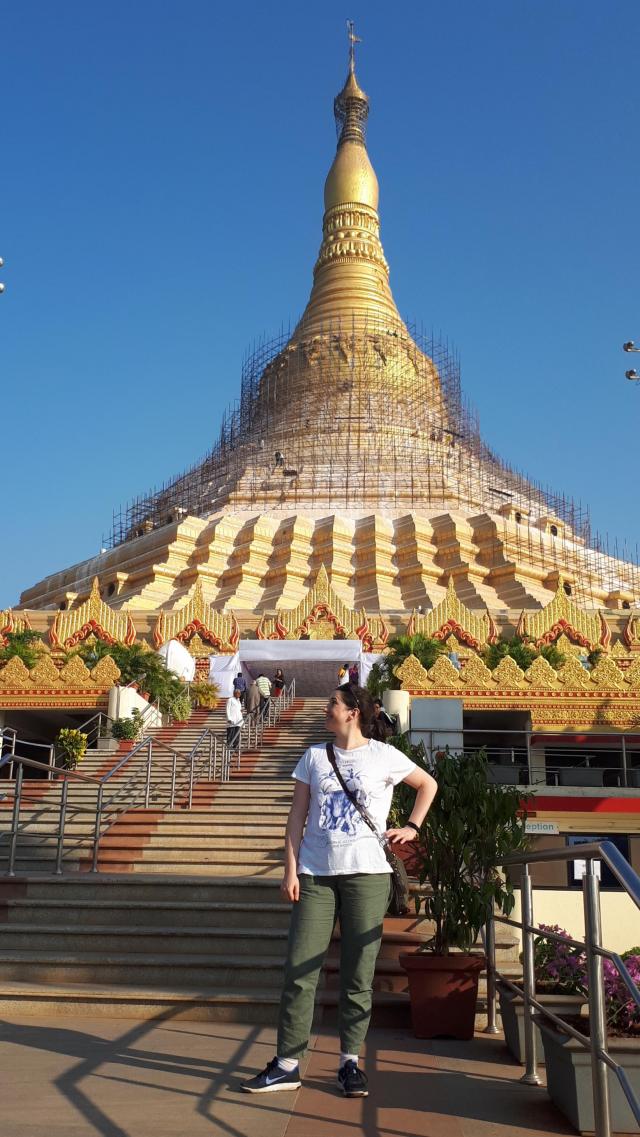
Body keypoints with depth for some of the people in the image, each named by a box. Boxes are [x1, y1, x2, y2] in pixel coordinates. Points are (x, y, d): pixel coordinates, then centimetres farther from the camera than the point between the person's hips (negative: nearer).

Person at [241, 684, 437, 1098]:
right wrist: (291, 870, -1)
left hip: (366, 874, -2)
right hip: (316, 874, 2)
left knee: (358, 973, 4)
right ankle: (287, 1064, 8)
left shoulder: (383, 756, 1)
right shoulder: (315, 755, 7)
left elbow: (428, 785, 15)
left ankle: (351, 1061, 17)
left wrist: (412, 827, 6)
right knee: (300, 968, 0)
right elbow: (297, 817, 6)